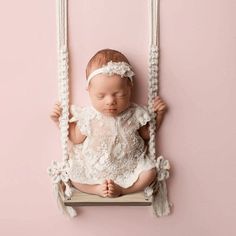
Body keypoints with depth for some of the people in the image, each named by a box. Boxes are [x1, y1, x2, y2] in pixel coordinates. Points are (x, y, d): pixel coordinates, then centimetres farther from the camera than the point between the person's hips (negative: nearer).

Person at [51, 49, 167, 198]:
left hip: (128, 167, 0)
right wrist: (60, 120, -8)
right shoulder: (88, 116, -15)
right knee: (74, 177, -13)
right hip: (93, 168, 0)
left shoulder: (135, 114, -14)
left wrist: (159, 114, -8)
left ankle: (120, 189, -8)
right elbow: (77, 138, 1)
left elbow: (147, 135, 5)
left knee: (150, 172, -17)